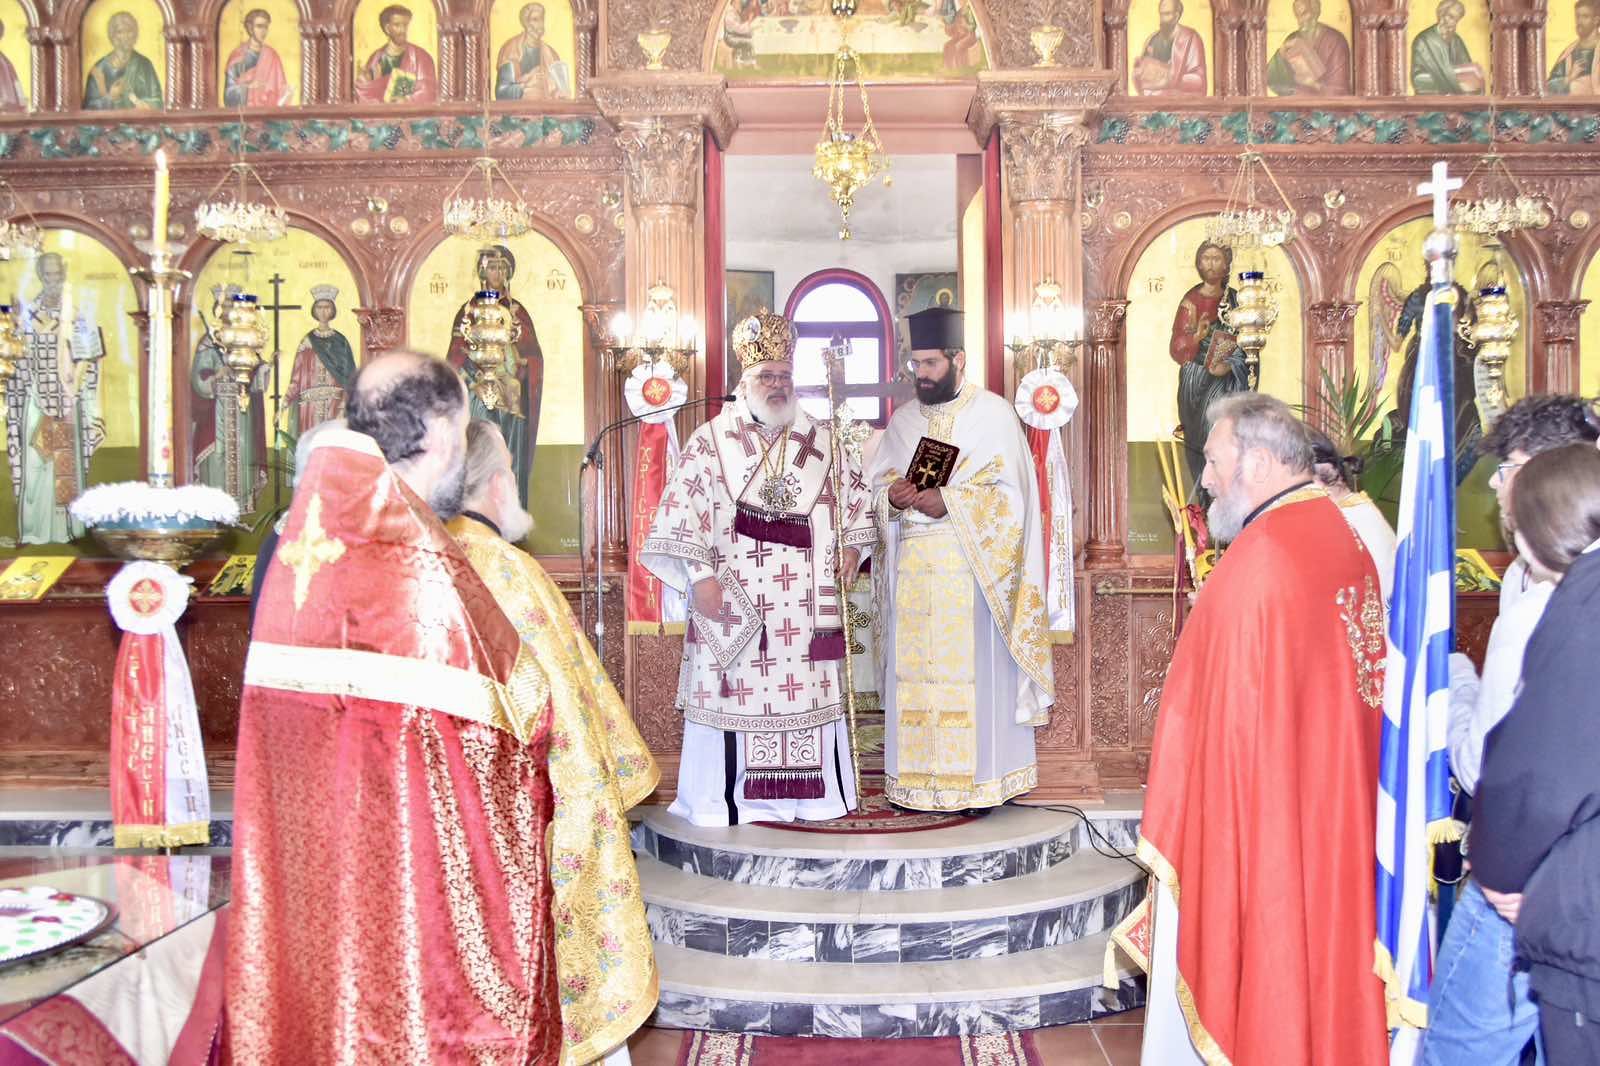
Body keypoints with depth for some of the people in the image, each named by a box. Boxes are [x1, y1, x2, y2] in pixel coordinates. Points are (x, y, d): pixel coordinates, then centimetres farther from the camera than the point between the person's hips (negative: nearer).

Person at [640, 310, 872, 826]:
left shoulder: (821, 442, 11)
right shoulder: (711, 442, 0)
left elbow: (854, 495, 20)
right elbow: (681, 513, -5)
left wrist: (851, 547, 6)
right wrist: (700, 577, -13)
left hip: (807, 605, 4)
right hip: (733, 603, -3)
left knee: (811, 691, 6)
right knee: (736, 692, -3)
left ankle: (811, 793, 17)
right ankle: (725, 799, 7)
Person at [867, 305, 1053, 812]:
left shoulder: (994, 413, 0)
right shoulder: (903, 419, 15)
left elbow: (1011, 494, -6)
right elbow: (875, 485, 15)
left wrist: (950, 503, -17)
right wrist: (891, 496, -8)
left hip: (971, 568, -4)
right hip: (911, 570, 5)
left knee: (973, 670, -5)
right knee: (913, 670, 3)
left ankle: (980, 779, 5)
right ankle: (916, 779, 11)